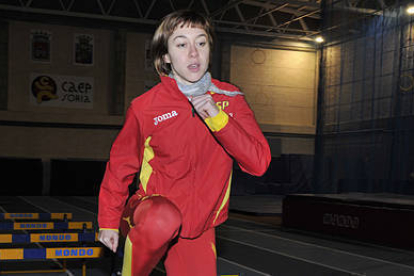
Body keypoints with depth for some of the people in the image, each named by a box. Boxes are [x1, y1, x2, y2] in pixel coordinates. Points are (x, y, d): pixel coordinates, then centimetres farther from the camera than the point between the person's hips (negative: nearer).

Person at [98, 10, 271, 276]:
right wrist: (109, 222, 8)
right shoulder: (146, 106, -10)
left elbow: (259, 163, -11)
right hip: (151, 209, -3)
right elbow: (120, 165, 4)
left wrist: (217, 118, -22)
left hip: (198, 228, 4)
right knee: (163, 219, -36)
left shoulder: (230, 99, -3)